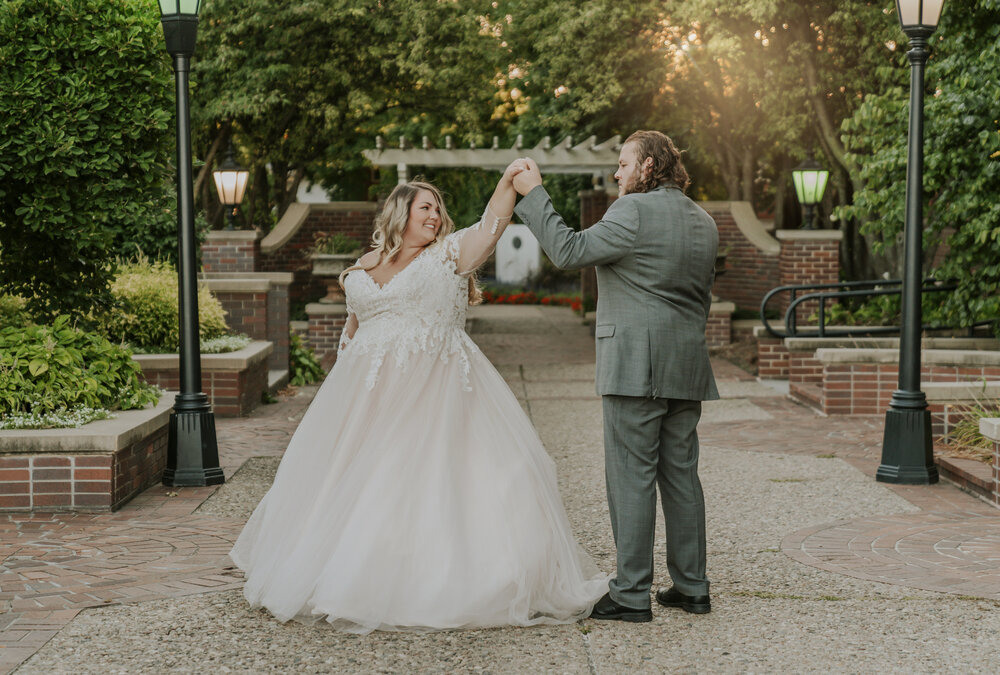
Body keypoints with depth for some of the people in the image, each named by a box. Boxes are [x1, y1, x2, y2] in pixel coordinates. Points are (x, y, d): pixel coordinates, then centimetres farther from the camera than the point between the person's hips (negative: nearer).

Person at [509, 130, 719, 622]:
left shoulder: (635, 210, -10)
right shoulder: (703, 221, 16)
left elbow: (568, 252, -13)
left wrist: (533, 195, -6)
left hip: (635, 368, -8)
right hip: (686, 368, 8)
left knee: (632, 477, -5)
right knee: (681, 475, 12)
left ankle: (631, 594, -3)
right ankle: (691, 586, 16)